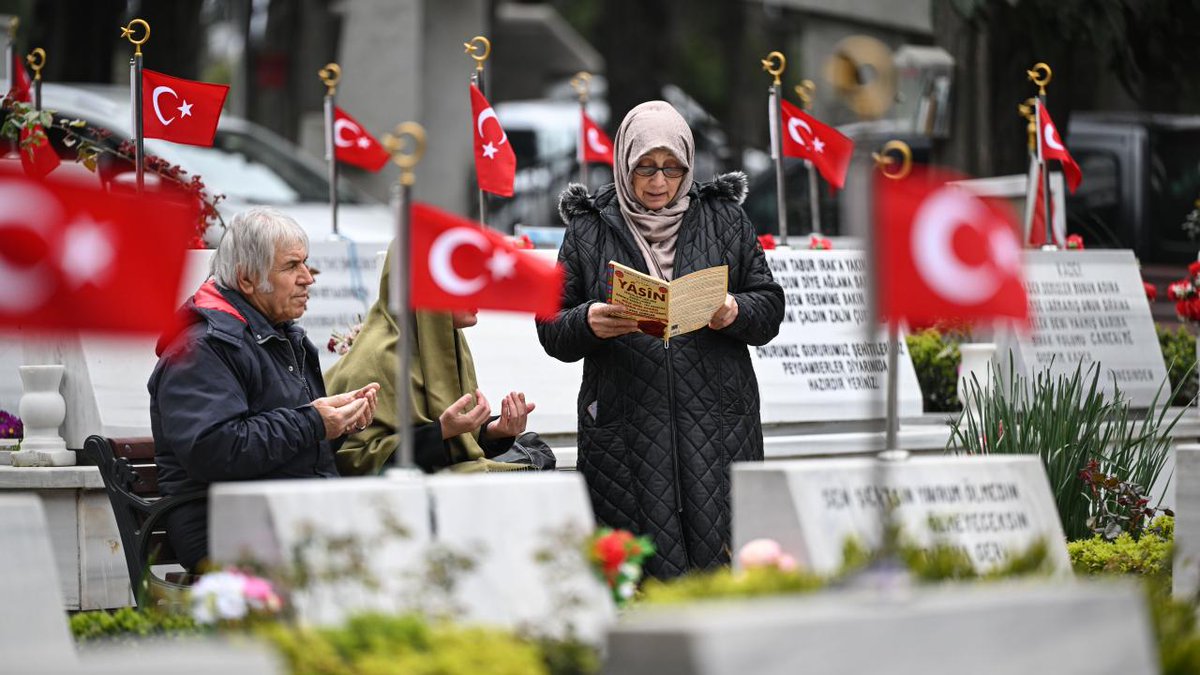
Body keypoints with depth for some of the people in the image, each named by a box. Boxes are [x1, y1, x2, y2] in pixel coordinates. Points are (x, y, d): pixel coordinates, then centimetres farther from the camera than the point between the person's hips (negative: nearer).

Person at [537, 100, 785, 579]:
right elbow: (551, 331, 7)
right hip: (626, 427, -1)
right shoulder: (590, 230, 10)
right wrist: (589, 324, -14)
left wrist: (735, 313, -11)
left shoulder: (724, 220, 13)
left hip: (714, 422, 1)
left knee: (718, 549, -6)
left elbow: (770, 306, 11)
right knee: (639, 567, -6)